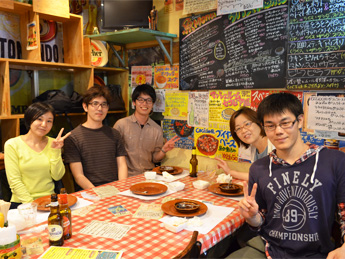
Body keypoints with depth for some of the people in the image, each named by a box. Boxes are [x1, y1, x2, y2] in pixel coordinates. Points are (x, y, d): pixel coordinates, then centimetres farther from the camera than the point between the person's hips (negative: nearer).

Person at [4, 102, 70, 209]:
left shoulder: (52, 143, 8)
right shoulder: (12, 144, -1)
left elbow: (57, 176, 3)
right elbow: (14, 181, -5)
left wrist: (56, 151, -7)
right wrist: (31, 204, -14)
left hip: (49, 200, 3)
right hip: (23, 203, -3)